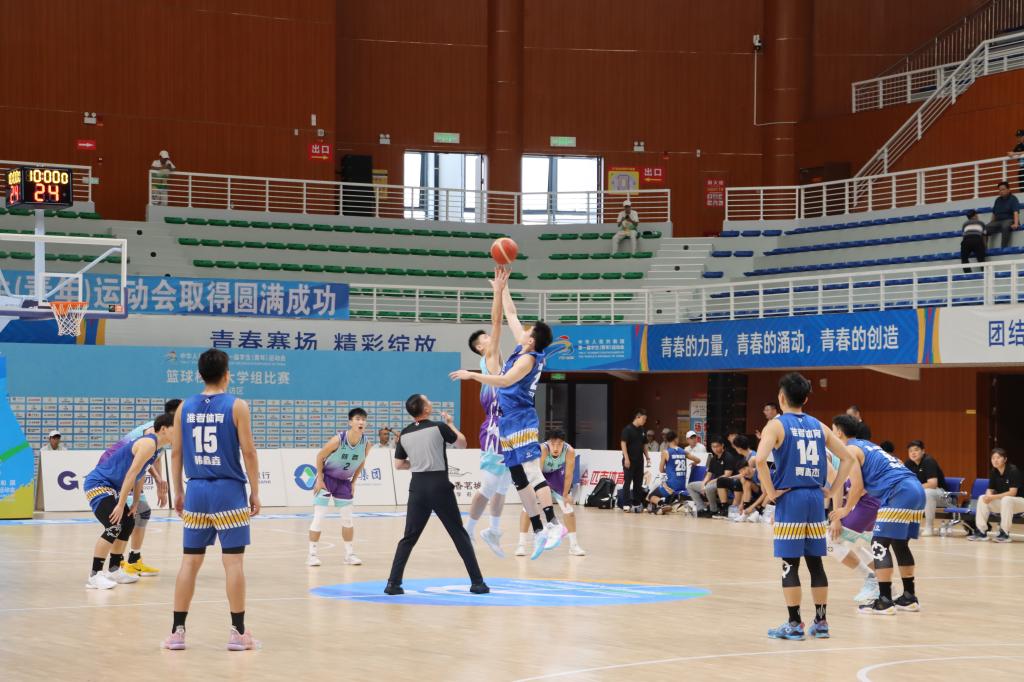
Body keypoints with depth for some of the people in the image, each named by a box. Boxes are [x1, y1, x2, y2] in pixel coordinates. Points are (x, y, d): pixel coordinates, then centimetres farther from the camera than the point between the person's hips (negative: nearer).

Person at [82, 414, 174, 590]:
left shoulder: (154, 447, 12)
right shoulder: (148, 444, -20)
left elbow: (139, 476, 19)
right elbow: (131, 474, -25)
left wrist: (135, 503, 16)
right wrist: (121, 504, -25)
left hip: (110, 486, 11)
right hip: (98, 484, -11)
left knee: (128, 524, 17)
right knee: (113, 527, -20)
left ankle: (114, 570, 25)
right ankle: (94, 576, -19)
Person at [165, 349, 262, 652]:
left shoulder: (185, 407, 5)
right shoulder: (237, 406, -6)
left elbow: (176, 452, 7)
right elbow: (248, 452, -8)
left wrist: (178, 491, 16)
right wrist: (255, 491, -1)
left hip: (196, 491, 4)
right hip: (229, 491, -4)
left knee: (190, 561, 9)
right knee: (233, 561, 0)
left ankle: (177, 631, 10)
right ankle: (238, 632, 3)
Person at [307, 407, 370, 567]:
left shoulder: (366, 443, -14)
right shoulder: (338, 440, -28)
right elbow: (320, 457, -14)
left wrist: (354, 482, 5)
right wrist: (320, 479, -13)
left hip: (344, 481, 5)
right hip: (327, 478, -5)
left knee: (347, 518, 7)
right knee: (319, 517, -7)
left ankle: (349, 554, 16)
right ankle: (313, 554, -1)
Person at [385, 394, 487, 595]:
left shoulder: (405, 434, 5)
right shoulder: (439, 427, -7)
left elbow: (398, 464, 12)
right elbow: (462, 443, 8)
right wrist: (450, 423, 21)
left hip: (418, 487, 3)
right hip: (440, 486, -3)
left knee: (409, 538, 10)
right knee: (460, 535, 6)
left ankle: (393, 583, 1)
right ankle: (477, 583, 6)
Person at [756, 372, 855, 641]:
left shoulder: (777, 425, -5)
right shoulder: (819, 426, 11)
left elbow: (760, 459, -21)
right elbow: (847, 458, 12)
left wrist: (770, 492, -12)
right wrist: (834, 490, 12)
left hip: (790, 498, -5)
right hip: (816, 498, 5)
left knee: (790, 564, 0)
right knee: (815, 562, 10)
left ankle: (794, 624, 2)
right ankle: (821, 623, 14)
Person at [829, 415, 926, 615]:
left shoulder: (850, 450, 0)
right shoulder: (867, 446, 28)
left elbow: (858, 487, -9)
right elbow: (865, 485, 33)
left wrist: (846, 510, 7)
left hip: (900, 493, -9)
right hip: (916, 490, 9)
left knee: (880, 544, -5)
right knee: (900, 544, 18)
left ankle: (885, 601, -8)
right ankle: (909, 597, 22)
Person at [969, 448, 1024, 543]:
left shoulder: (1013, 471, -21)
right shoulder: (993, 472, -1)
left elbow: (1012, 493, -26)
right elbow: (990, 489, 3)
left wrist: (993, 497, -31)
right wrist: (988, 496, -23)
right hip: (1002, 501, 7)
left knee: (1006, 500, -38)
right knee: (982, 498, -12)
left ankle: (1004, 534, -28)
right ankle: (981, 531, -10)